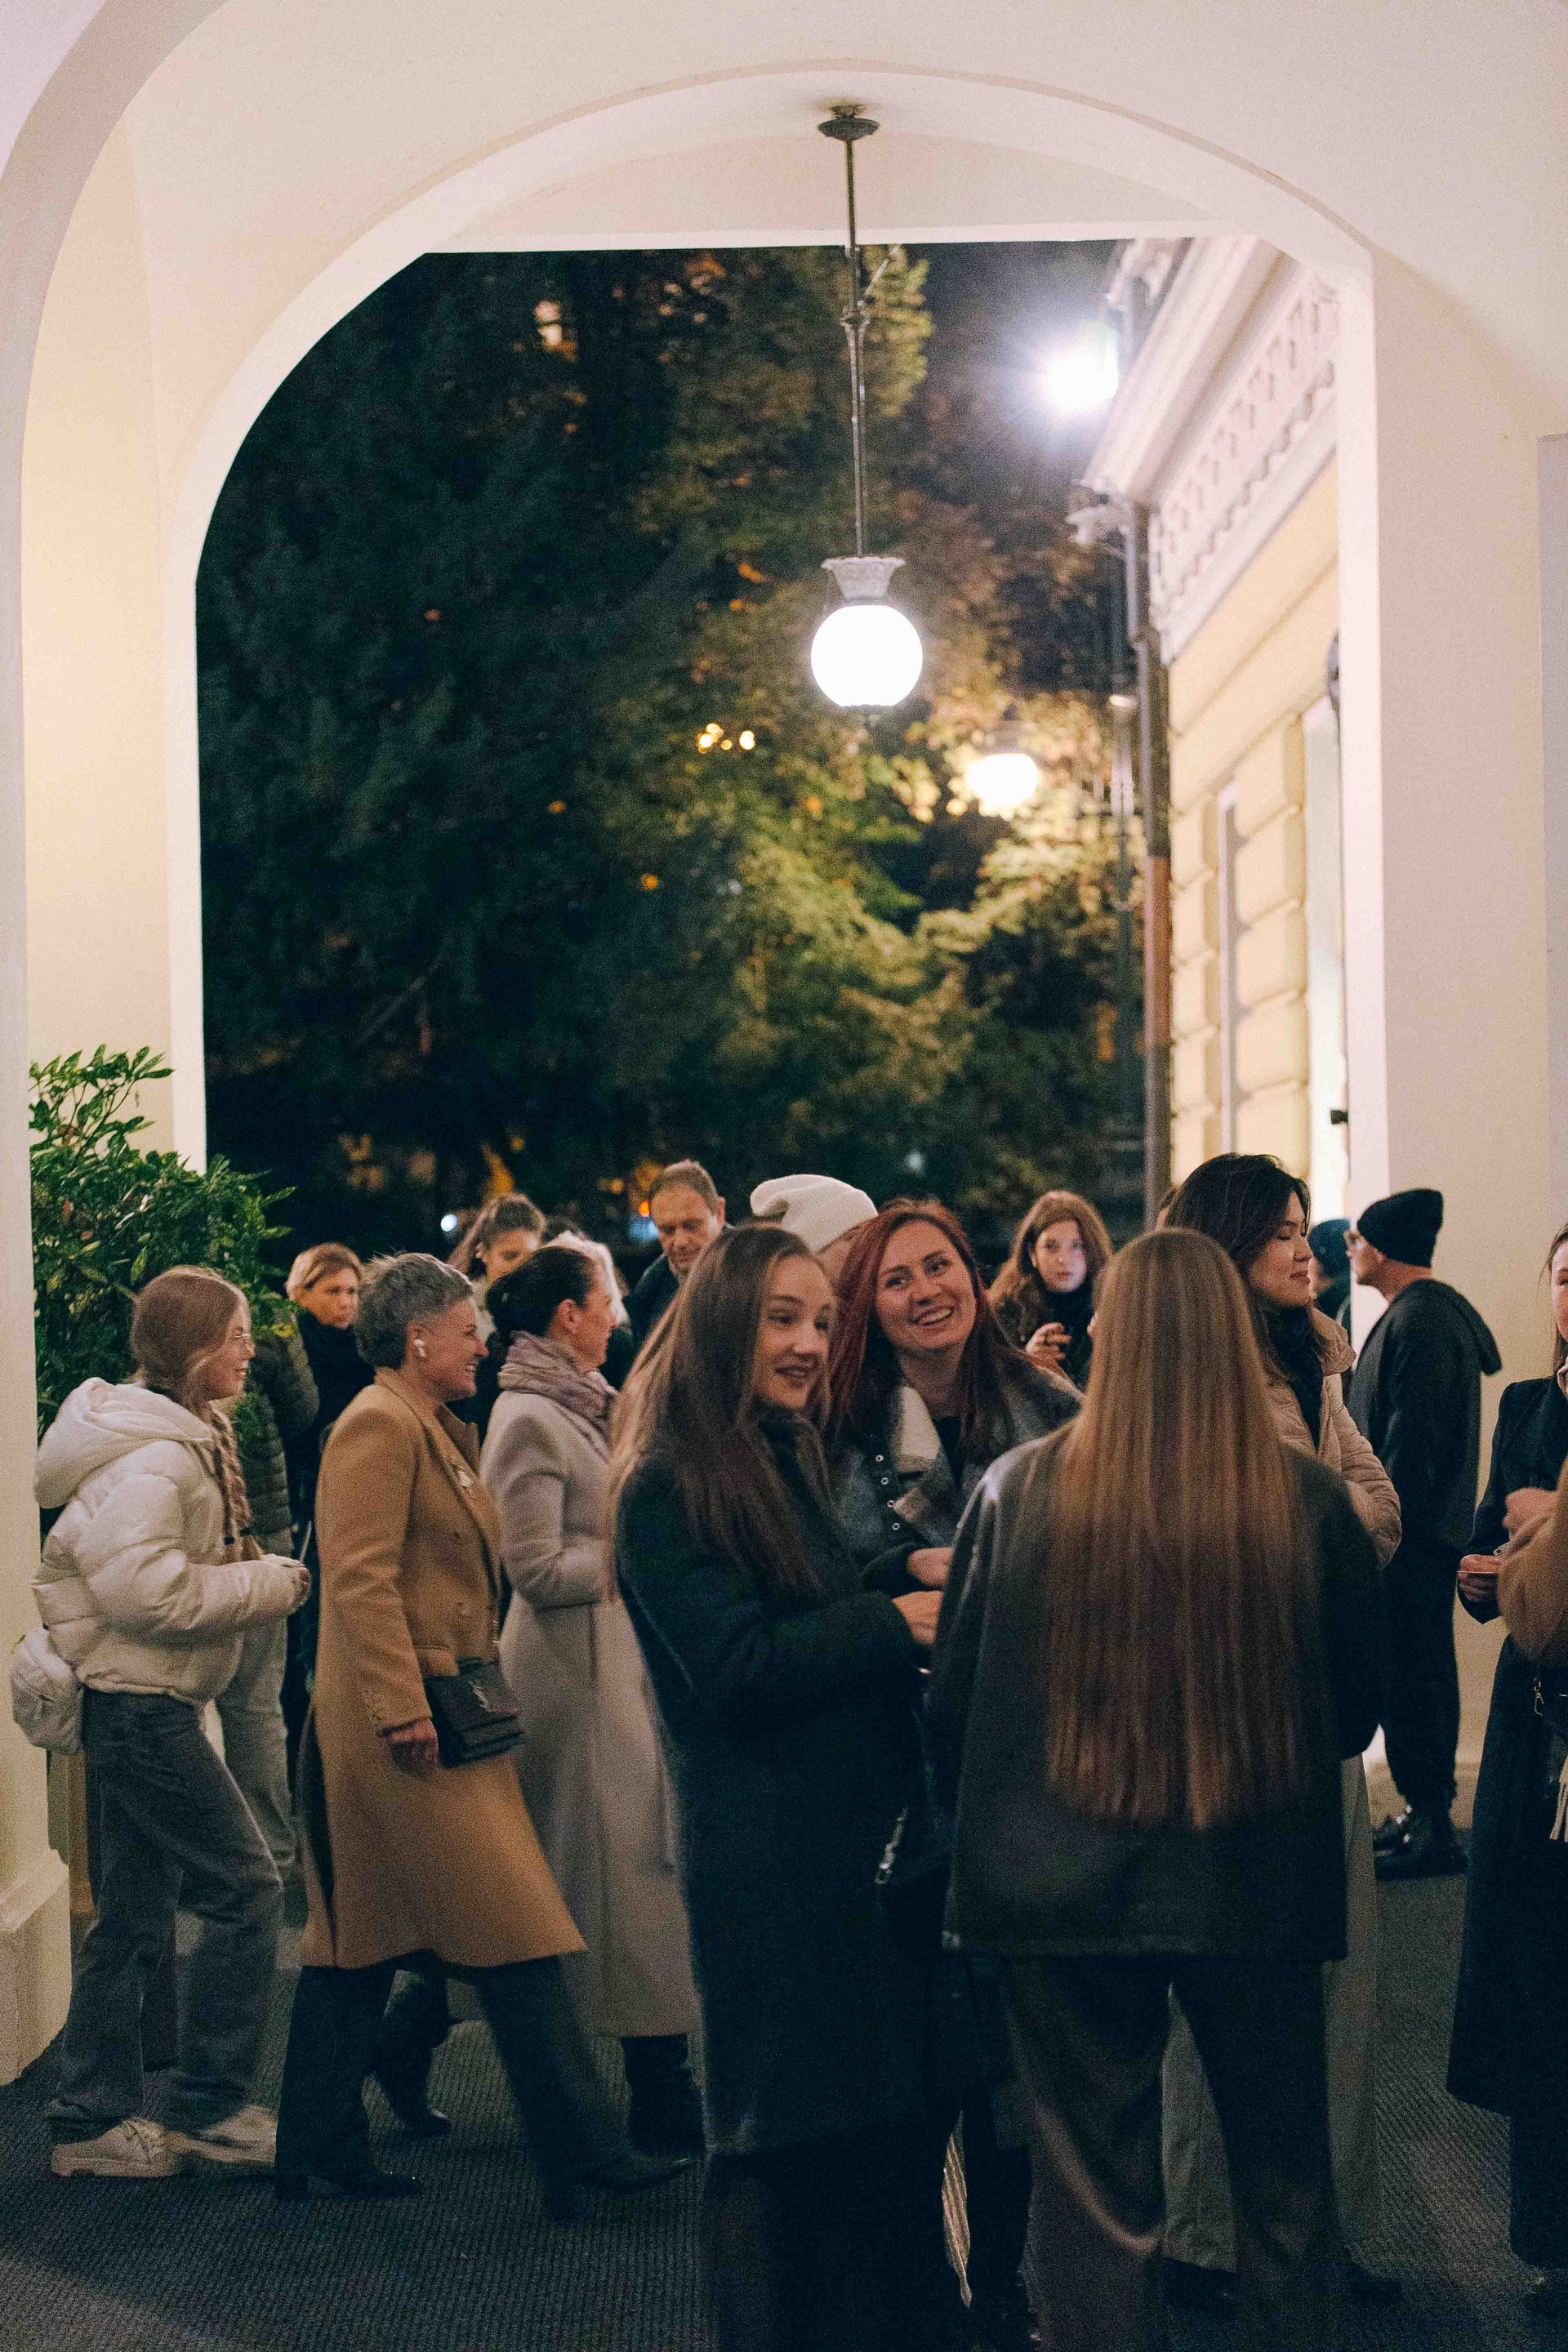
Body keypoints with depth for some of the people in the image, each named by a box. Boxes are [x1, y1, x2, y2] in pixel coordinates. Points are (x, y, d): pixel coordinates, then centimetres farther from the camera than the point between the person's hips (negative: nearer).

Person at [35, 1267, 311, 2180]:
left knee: (135, 1916, 12)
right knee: (246, 1889, -8)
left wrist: (263, 1580, 7)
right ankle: (212, 2108, -1)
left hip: (140, 1705, 11)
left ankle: (93, 2121, 17)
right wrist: (271, 1584, -16)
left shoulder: (187, 1438, 16)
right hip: (137, 1701, -11)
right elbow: (145, 1588, -26)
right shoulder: (152, 1455, -18)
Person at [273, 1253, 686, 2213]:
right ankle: (581, 2153, -5)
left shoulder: (438, 1431, 21)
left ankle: (320, 2152, 18)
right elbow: (363, 1580, -20)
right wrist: (404, 1710, -24)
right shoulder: (380, 1426, -12)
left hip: (440, 1719, 11)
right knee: (517, 1934, -9)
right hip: (411, 1725, -11)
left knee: (360, 1941, 12)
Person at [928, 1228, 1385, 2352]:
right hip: (1261, 1884, 0)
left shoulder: (1021, 1490, -11)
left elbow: (953, 1700, -1)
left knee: (1098, 2190, 12)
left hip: (1067, 1884, 0)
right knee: (1283, 2177, 18)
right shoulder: (1309, 1501, -12)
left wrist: (985, 1827, 18)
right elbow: (1361, 1707, 2)